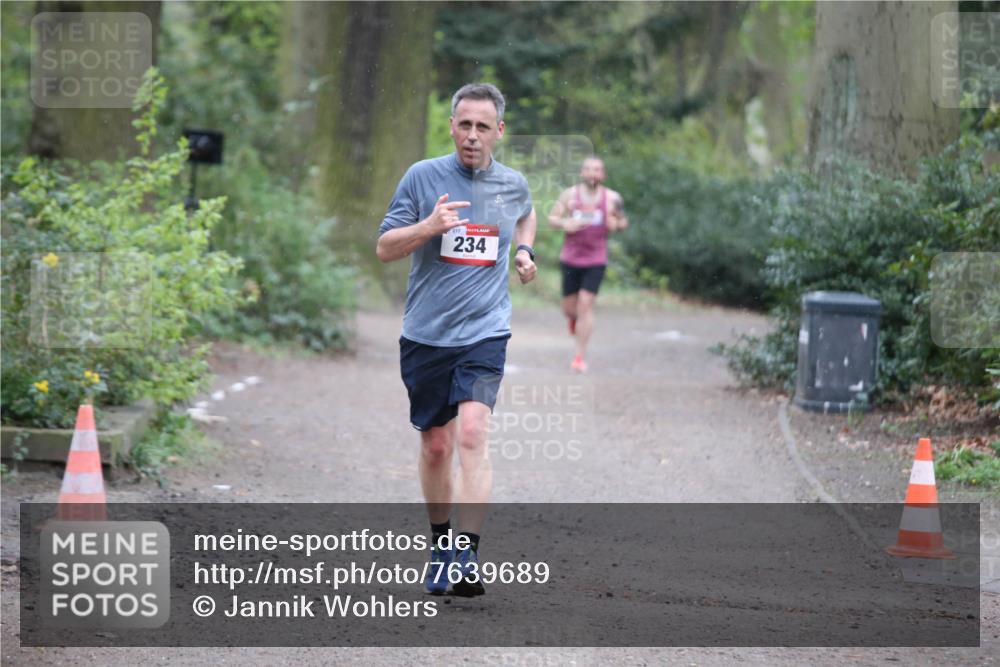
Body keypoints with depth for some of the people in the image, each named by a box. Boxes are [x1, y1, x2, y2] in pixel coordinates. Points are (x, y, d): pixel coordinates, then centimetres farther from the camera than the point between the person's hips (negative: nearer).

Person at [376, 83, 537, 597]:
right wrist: (428, 226, -19)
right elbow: (384, 248, -2)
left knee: (471, 435, -19)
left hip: (484, 333, -1)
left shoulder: (514, 185, 6)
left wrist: (524, 251, 13)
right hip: (425, 336, 1)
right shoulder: (422, 176, -2)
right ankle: (440, 540, 32)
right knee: (435, 446, 10)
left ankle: (467, 559, -25)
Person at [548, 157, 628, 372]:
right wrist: (564, 224, -18)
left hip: (596, 259, -1)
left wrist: (616, 224, -12)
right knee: (569, 309, 7)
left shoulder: (611, 198, -1)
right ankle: (574, 318, 48)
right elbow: (552, 218, 4)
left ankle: (580, 356, -4)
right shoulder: (570, 195, -1)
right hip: (570, 258, 1)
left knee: (585, 306, -11)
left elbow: (623, 222, 11)